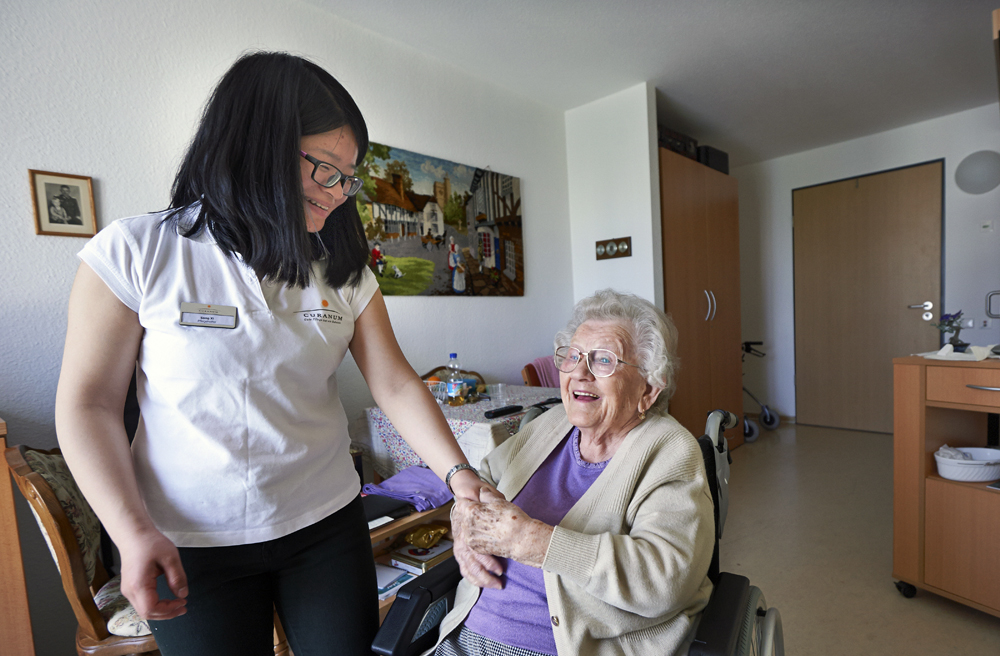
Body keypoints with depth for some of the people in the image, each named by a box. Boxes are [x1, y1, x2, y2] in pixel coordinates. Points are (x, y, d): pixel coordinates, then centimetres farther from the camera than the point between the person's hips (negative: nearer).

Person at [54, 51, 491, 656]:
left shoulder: (344, 272, -2)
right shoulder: (136, 253, -9)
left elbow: (396, 385, -5)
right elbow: (88, 402, -6)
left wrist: (457, 472, -15)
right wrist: (134, 532, -13)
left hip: (328, 524, 3)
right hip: (191, 543, -2)